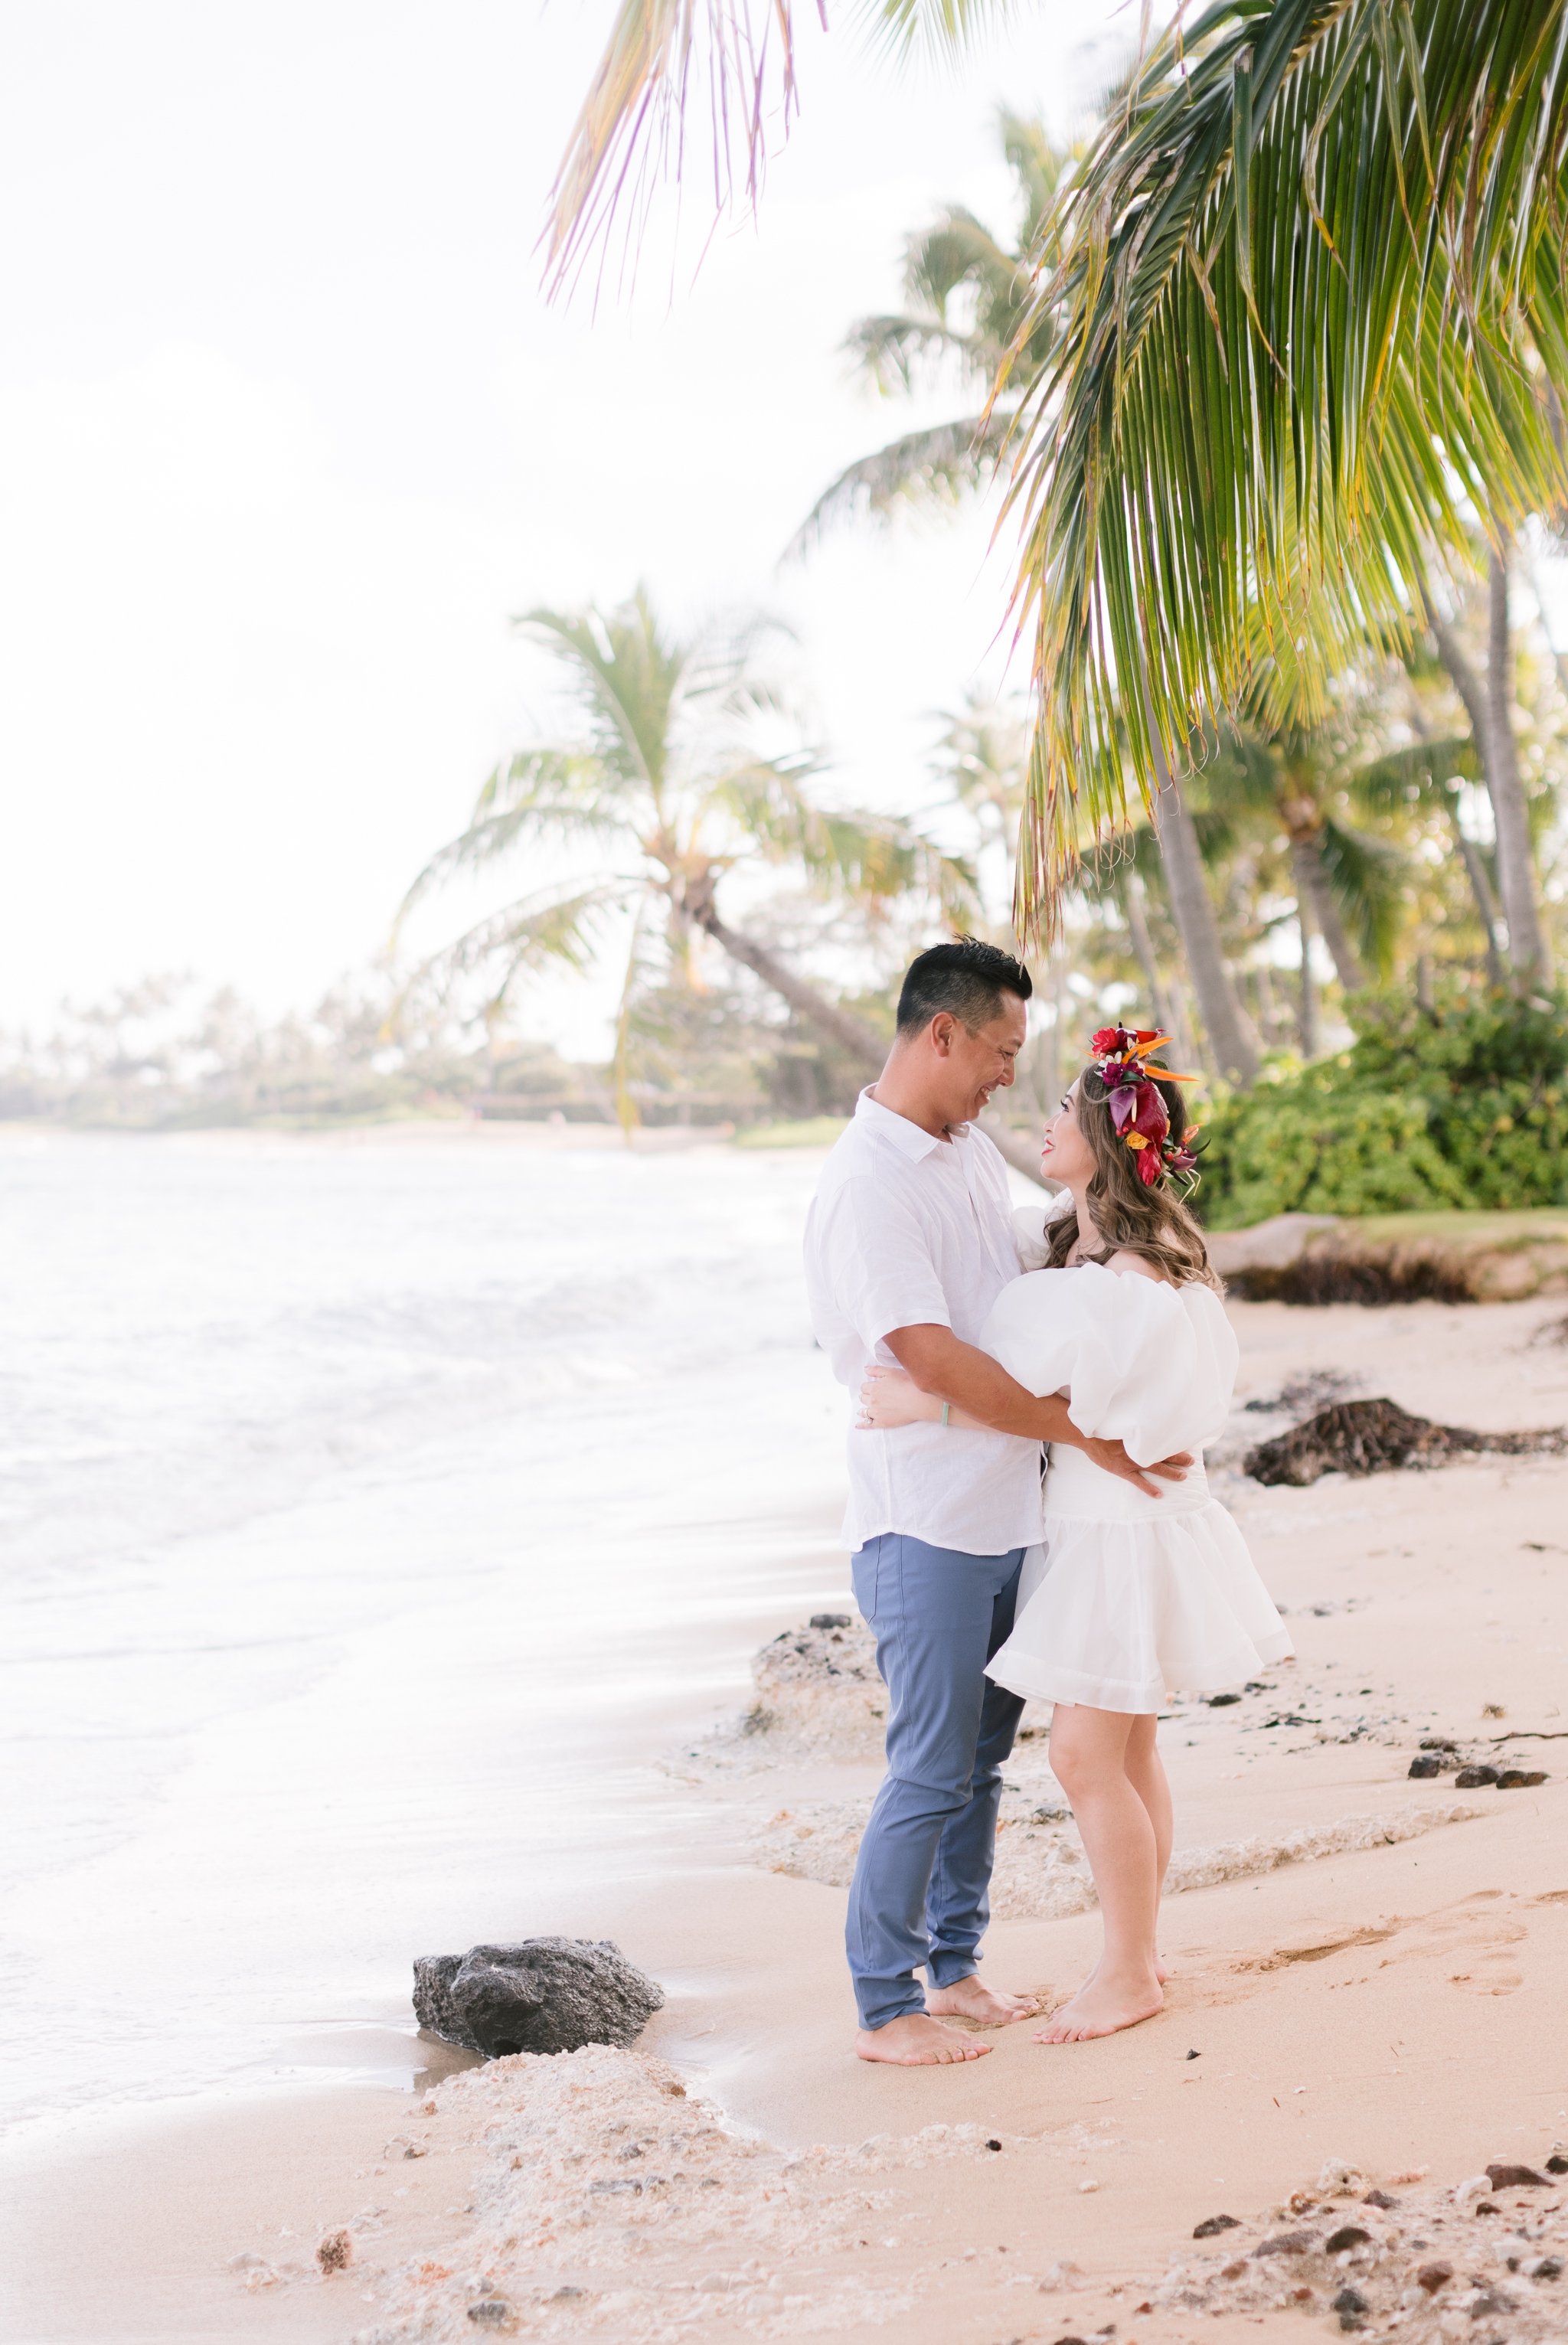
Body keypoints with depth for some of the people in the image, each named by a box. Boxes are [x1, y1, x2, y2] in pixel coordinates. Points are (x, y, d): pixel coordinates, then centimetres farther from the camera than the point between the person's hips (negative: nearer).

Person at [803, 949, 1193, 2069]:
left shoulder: (974, 1146, 11)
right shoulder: (867, 1184, -18)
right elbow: (934, 1361, -23)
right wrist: (1088, 1436, -19)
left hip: (1006, 1508, 9)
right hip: (927, 1522, -9)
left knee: (982, 1758, 15)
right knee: (931, 1770, -4)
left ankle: (955, 1969, 26)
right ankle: (885, 2008, 6)